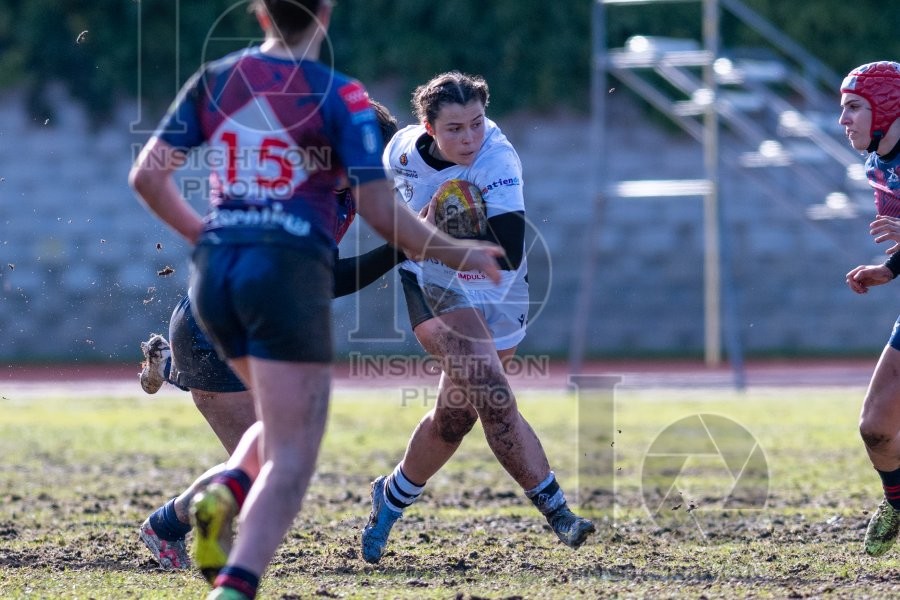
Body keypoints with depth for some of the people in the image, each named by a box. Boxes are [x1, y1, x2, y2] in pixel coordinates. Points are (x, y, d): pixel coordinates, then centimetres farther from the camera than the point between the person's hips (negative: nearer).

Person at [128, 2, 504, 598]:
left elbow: (148, 176, 8)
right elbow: (382, 213, -9)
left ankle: (231, 490, -2)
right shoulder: (341, 96, -5)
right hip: (289, 272, -6)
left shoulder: (215, 78, 8)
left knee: (285, 423, 28)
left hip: (216, 270, 6)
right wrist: (458, 253, 6)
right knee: (293, 457, -4)